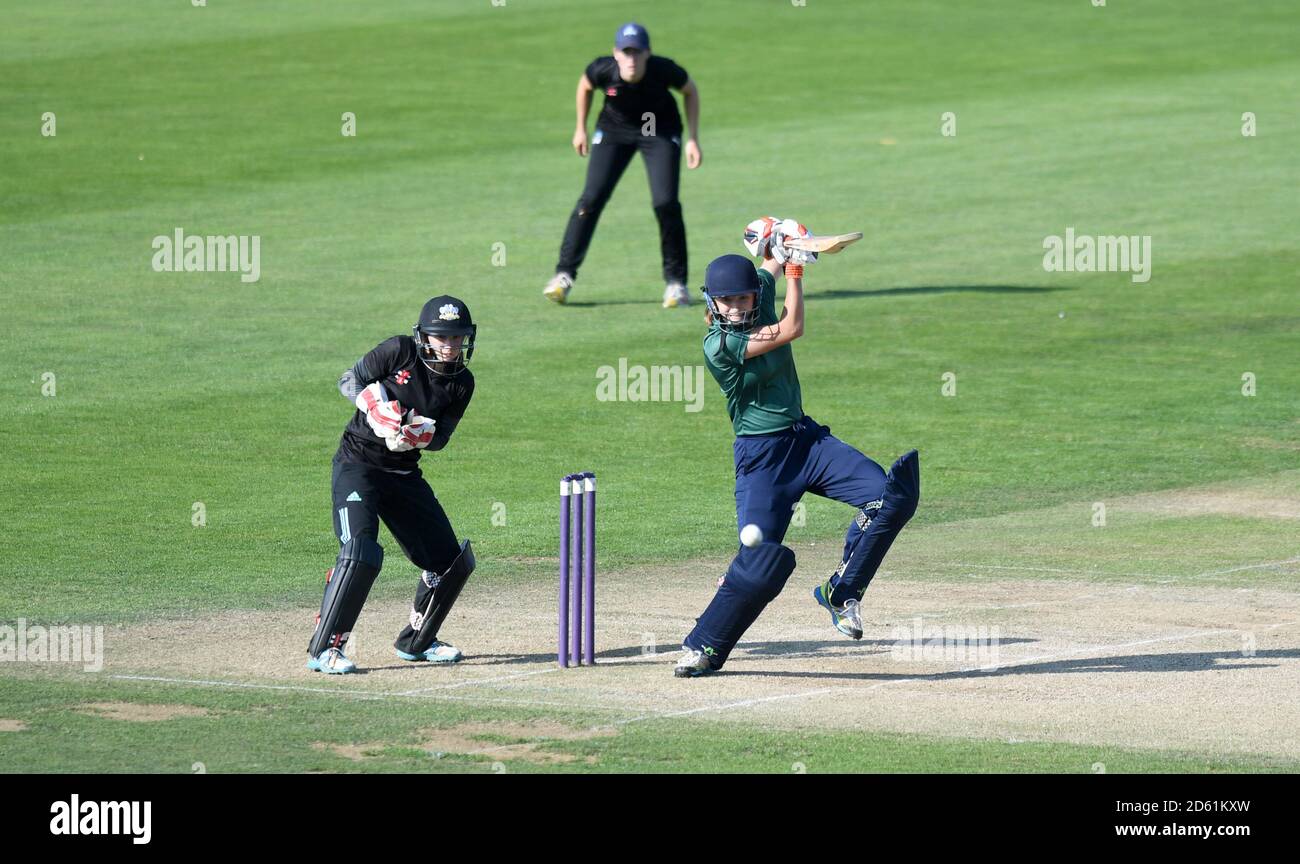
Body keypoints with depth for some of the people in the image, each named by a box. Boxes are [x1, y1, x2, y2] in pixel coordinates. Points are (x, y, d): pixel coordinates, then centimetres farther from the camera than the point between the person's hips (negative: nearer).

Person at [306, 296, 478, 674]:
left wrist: (418, 436, -23)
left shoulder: (461, 383, 1)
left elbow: (441, 437, 0)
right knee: (360, 553, -25)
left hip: (404, 473, 6)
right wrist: (374, 406, -25)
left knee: (451, 559, 7)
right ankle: (324, 650, -19)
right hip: (358, 465, -6)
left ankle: (416, 641, 29)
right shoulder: (399, 352, -12)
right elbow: (349, 382, -5)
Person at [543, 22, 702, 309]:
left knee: (666, 203, -15)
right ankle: (564, 274, -1)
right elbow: (585, 86, -2)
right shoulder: (603, 70, -27)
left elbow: (690, 90, -9)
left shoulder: (663, 70, -30)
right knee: (591, 198, -10)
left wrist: (693, 139, -11)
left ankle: (676, 282, -1)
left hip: (661, 132, -1)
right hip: (614, 130, 1)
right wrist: (581, 129, 4)